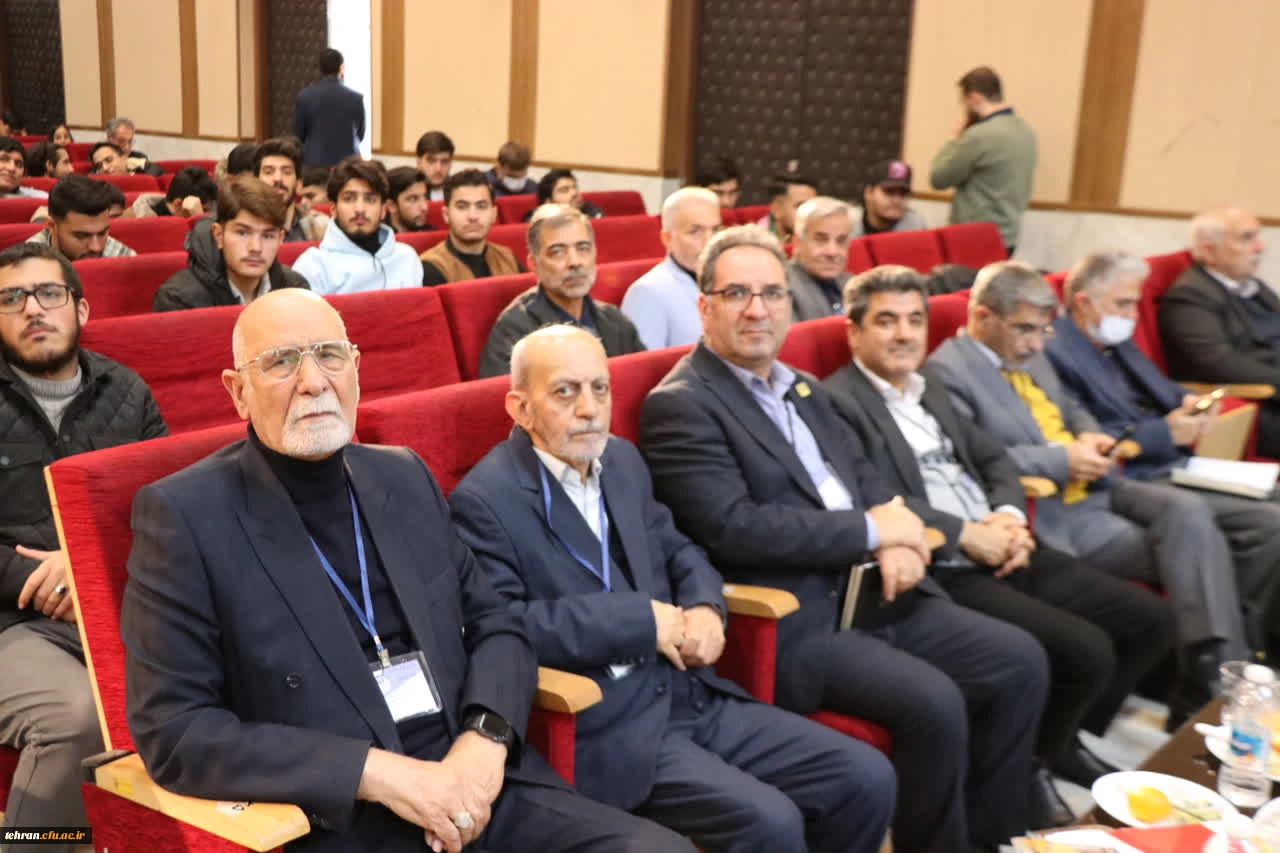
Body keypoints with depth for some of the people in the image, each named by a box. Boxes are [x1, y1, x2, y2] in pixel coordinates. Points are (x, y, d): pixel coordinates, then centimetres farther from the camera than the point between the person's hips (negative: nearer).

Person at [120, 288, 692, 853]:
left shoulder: (404, 478, 9)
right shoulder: (183, 514, -6)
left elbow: (496, 626, 13)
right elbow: (174, 729, -9)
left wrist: (486, 739, -8)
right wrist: (378, 773, -16)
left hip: (479, 784, 5)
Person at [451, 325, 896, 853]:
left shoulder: (621, 460, 13)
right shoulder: (485, 500, -10)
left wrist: (705, 608, -1)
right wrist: (642, 619, -17)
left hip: (692, 693, 8)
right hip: (606, 728, -7)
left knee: (867, 778, -1)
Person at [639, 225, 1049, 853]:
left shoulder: (802, 390, 17)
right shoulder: (679, 406, -10)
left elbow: (863, 476, 19)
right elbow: (733, 527, -20)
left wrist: (897, 542, -5)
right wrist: (870, 532, -14)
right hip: (793, 622, -8)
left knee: (1020, 660, 1)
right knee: (934, 704, -24)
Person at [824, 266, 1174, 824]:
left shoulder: (930, 388, 19)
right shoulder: (839, 402, -10)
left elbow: (995, 459, 19)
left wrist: (1009, 517, -2)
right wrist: (966, 535, -18)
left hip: (1001, 552, 9)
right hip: (942, 571, -9)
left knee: (1150, 619, 4)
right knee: (1087, 651, -22)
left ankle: (1061, 740, 22)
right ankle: (1027, 767, 6)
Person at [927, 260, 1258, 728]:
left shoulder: (1028, 354, 16)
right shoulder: (947, 371, -13)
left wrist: (1089, 436, 4)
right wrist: (1061, 459, -21)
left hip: (1097, 486, 8)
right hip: (1050, 511, -8)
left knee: (1190, 510, -17)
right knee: (1186, 541, -16)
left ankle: (1218, 669, -14)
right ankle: (1213, 679, -4)